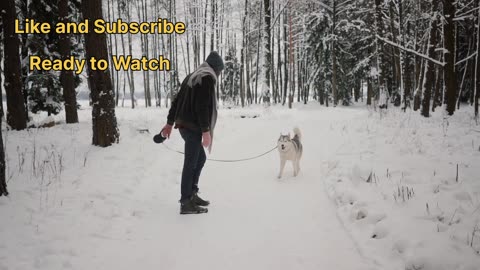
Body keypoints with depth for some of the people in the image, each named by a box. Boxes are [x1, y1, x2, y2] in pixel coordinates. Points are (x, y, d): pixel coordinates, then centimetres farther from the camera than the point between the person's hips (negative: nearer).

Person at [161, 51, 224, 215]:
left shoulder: (193, 77, 19)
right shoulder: (207, 78, -10)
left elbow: (177, 100, 21)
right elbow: (203, 107, -20)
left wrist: (170, 123, 24)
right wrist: (206, 131, -21)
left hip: (184, 124, 10)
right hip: (193, 127, -10)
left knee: (200, 158, 19)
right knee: (191, 163, -7)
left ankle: (191, 194, 22)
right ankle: (186, 203, -3)